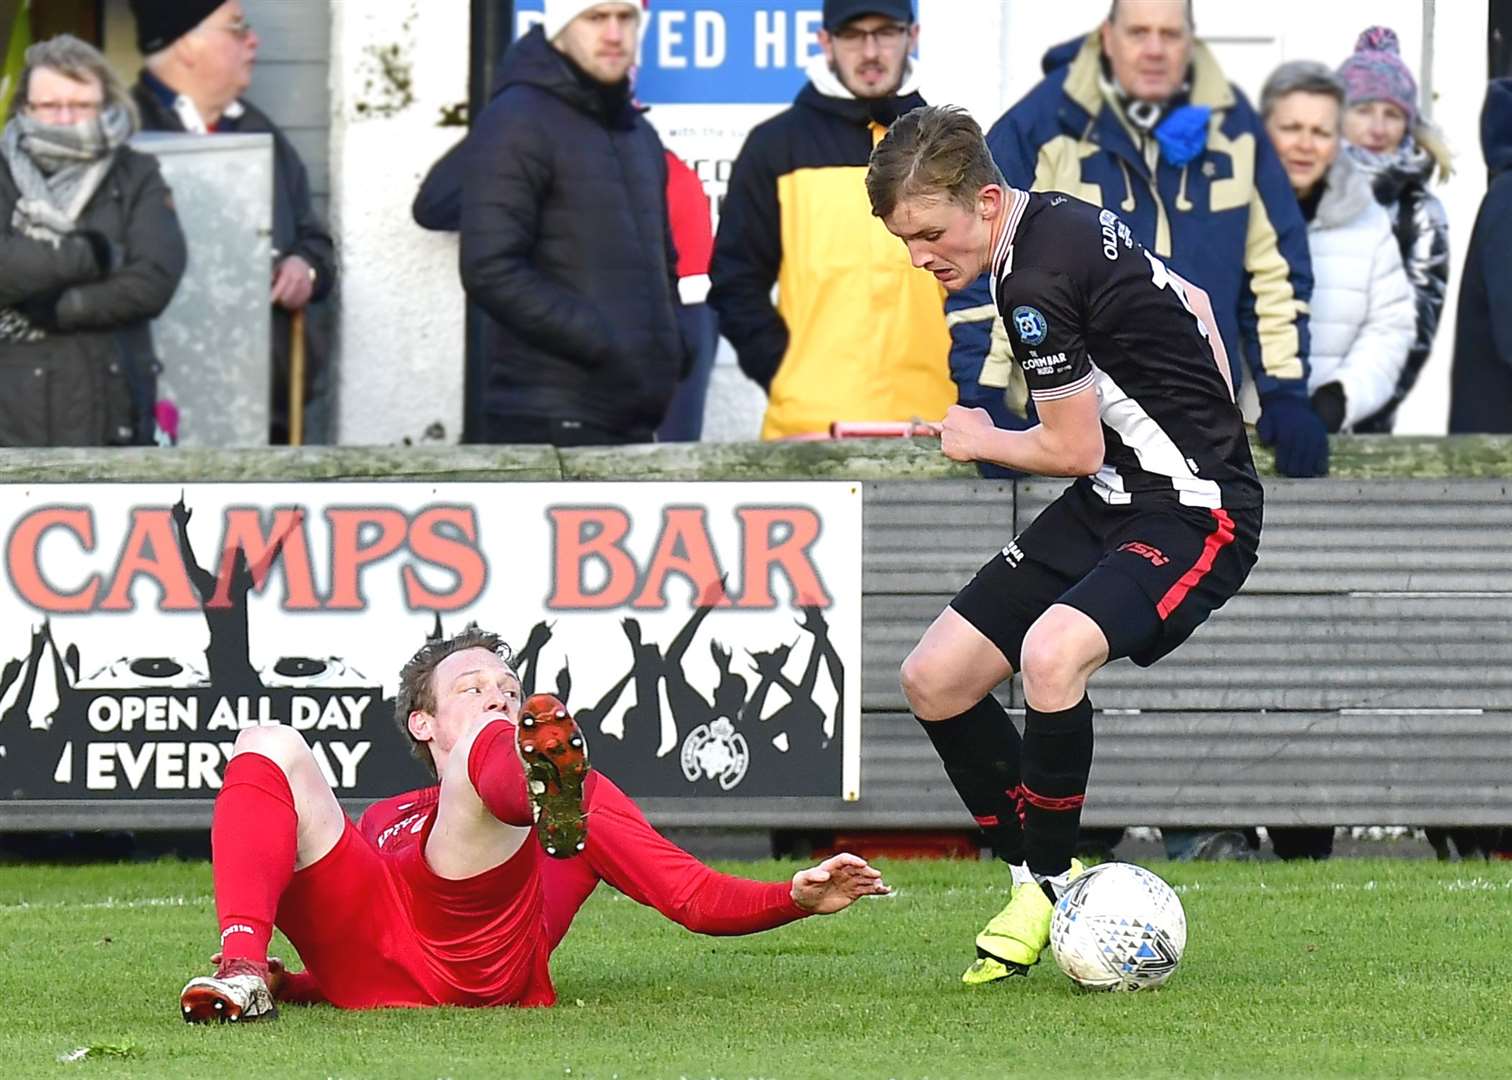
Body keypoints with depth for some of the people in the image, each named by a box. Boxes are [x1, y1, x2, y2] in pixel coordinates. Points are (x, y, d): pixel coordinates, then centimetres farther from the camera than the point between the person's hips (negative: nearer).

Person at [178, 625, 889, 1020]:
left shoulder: (580, 797, 37)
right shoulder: (385, 821, 42)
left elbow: (698, 898, 26)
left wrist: (799, 898, 7)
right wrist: (281, 984, 11)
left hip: (480, 963, -2)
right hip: (368, 973, 2)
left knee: (492, 746, -16)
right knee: (269, 748, -8)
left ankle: (549, 787, -59)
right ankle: (243, 967, -36)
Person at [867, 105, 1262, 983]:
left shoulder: (1037, 284, -22)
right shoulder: (1064, 219, 6)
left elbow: (1075, 450, -15)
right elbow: (1193, 302, 20)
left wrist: (981, 443, 4)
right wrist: (1211, 429, 27)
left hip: (1197, 515, -10)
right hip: (1113, 503, 10)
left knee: (1052, 653, -35)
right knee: (935, 680, 4)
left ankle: (1049, 880, -16)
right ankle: (1044, 876, 16)